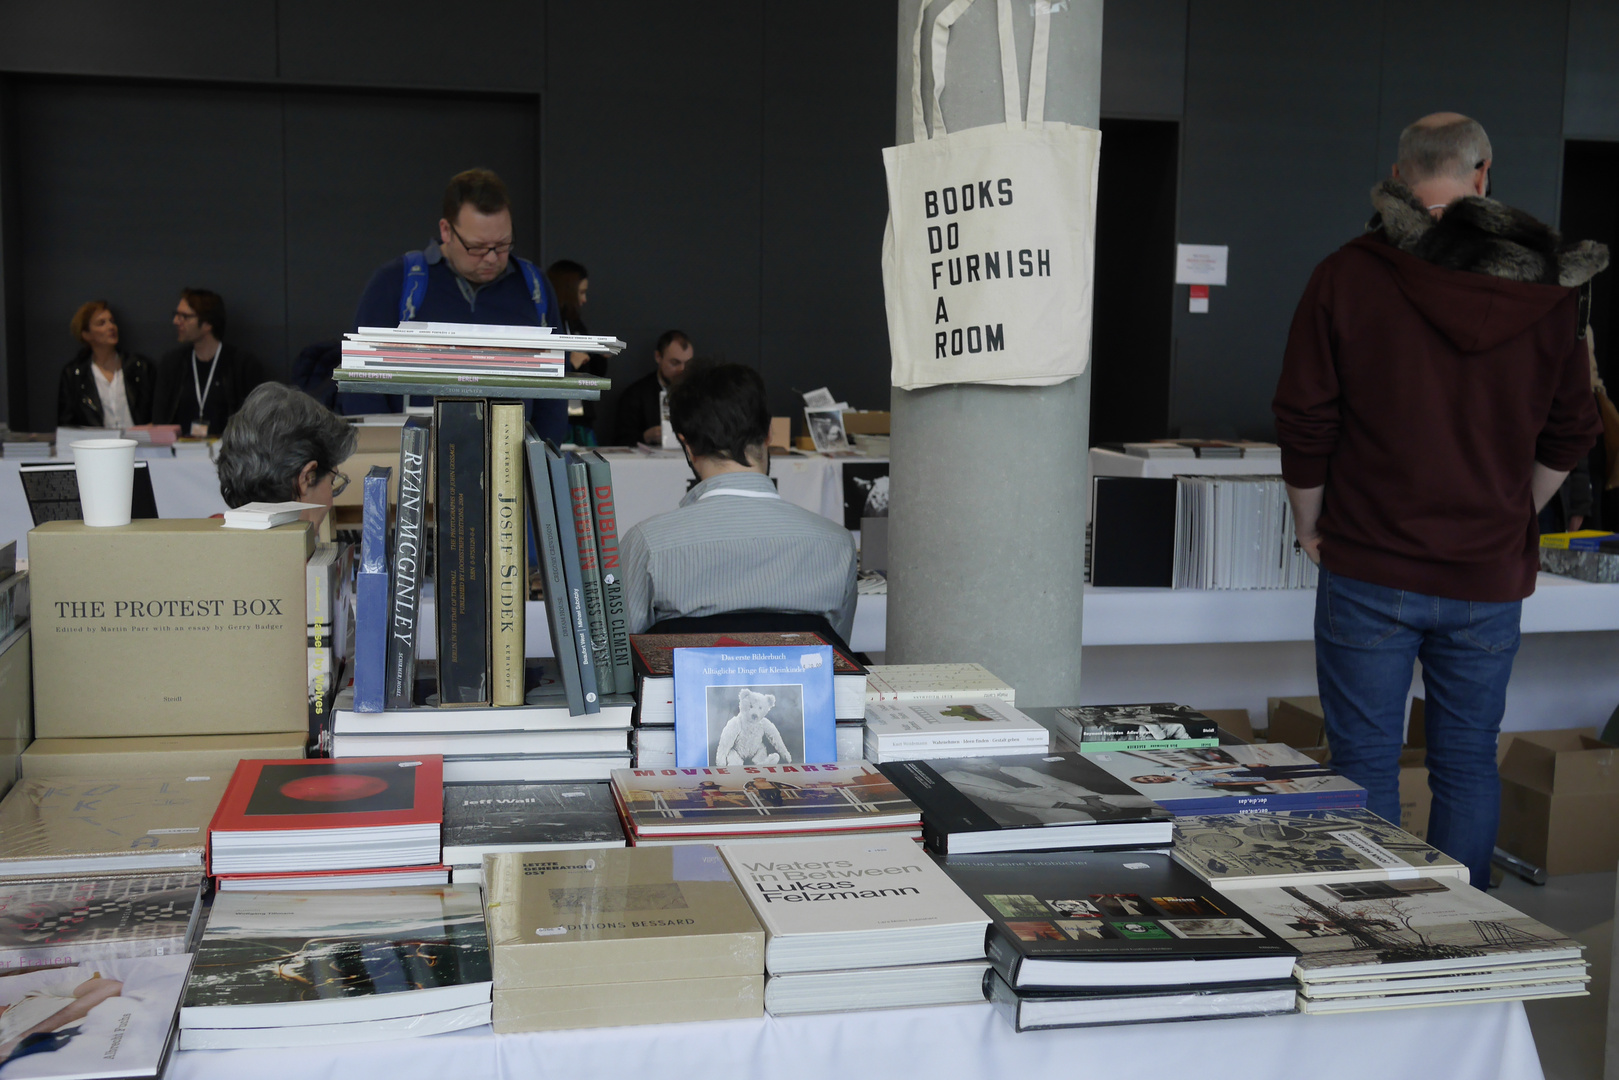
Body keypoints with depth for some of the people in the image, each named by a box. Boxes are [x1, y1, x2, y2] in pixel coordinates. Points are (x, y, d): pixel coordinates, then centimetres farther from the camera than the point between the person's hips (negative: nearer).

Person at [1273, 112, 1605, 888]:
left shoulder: (1347, 276, -7)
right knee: (1469, 761, 13)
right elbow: (1568, 436, 9)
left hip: (1370, 569, -3)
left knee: (1365, 762, 5)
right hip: (1491, 574, 3)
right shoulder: (1546, 288, 2)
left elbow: (1304, 424, -5)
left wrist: (1311, 527, 8)